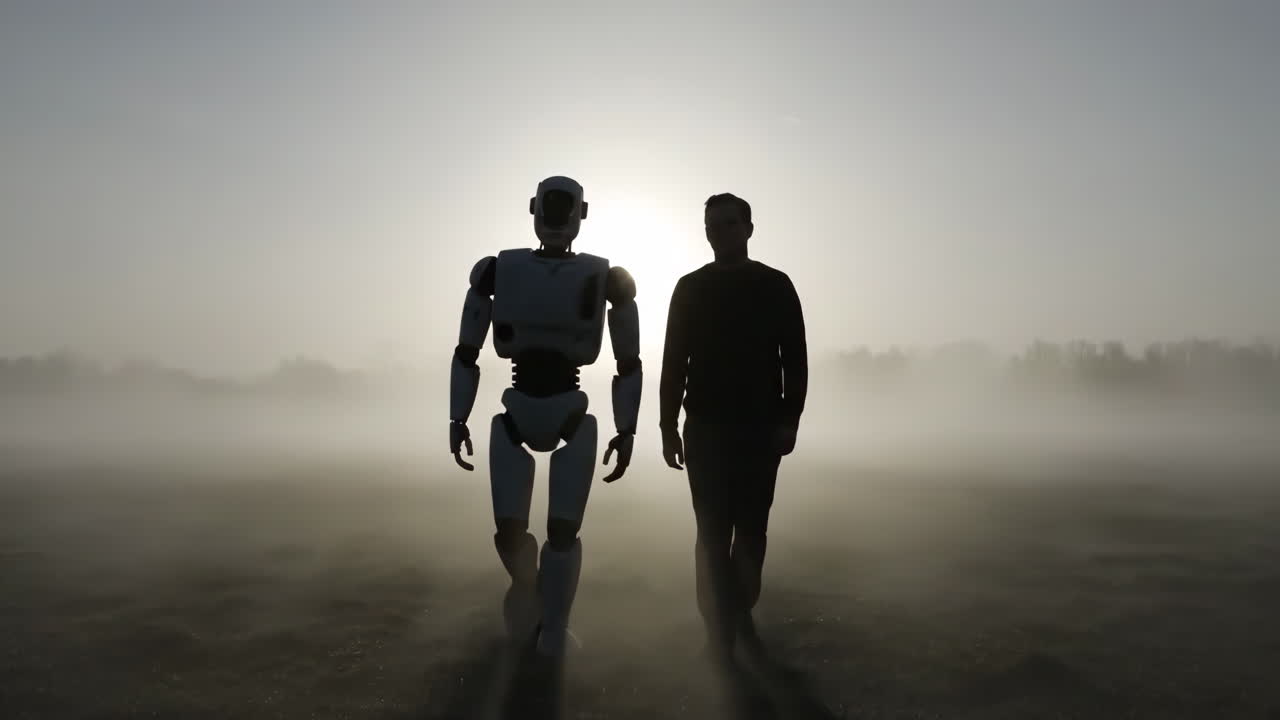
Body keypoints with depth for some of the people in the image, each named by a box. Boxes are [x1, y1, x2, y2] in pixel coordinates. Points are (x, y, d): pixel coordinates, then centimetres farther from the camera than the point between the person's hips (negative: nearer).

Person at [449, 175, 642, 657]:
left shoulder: (605, 280, -4)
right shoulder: (498, 270, -1)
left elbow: (628, 362, 2)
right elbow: (466, 351, 5)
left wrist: (626, 431, 0)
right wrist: (457, 421, 3)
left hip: (572, 422, -1)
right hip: (514, 419, 1)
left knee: (562, 532, -3)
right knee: (509, 534, -3)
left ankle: (552, 630, 22)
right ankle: (526, 584, 34)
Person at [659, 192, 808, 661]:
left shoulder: (775, 285, 5)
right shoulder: (690, 288, 5)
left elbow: (794, 359, 3)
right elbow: (674, 361, 4)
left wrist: (789, 419, -5)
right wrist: (668, 425, -1)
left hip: (760, 427, 1)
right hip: (705, 428, 0)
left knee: (751, 531, 7)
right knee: (713, 532, -3)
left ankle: (742, 615, 24)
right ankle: (721, 629, 3)